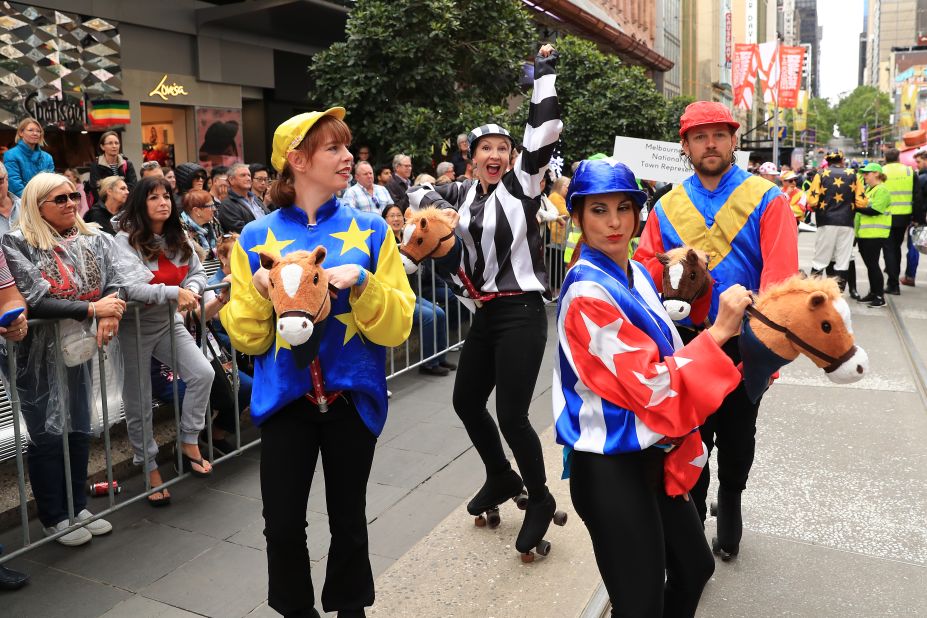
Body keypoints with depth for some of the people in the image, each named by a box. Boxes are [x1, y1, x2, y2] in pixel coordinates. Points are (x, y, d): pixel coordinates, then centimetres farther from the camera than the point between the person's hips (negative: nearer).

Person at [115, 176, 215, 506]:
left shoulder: (178, 238, 5)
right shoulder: (126, 239, -15)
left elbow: (198, 273, 4)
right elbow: (129, 287, -28)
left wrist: (191, 290, -19)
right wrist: (175, 292, -30)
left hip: (170, 323, 5)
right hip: (135, 328, -5)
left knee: (203, 373, -14)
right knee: (139, 405, 5)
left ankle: (189, 444, 4)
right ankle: (150, 469, 21)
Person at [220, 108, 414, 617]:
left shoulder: (370, 230, -2)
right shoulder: (257, 237, 0)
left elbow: (397, 326, -6)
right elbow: (247, 339, 1)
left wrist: (363, 284, -22)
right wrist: (257, 291, -16)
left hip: (352, 397, 0)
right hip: (285, 399, 0)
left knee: (348, 518, 14)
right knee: (283, 524, 8)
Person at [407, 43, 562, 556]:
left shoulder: (521, 184, -5)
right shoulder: (462, 194, 10)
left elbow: (545, 132, -14)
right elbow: (415, 192, 18)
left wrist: (544, 72, -8)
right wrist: (436, 204, -3)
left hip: (522, 312, -7)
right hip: (484, 313, 7)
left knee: (511, 414, -8)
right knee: (466, 402, 15)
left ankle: (540, 500, 16)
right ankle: (501, 478, 39)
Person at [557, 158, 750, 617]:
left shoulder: (635, 274, 5)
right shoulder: (588, 292, -22)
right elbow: (652, 387, -23)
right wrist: (718, 331, -20)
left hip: (651, 454, 9)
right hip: (610, 467, -9)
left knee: (694, 566, 25)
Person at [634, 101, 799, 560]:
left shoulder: (767, 200, -6)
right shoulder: (667, 207, 3)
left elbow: (780, 273, -17)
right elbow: (645, 267, 1)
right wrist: (658, 276, -24)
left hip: (742, 342, -1)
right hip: (685, 342, 2)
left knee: (736, 436, 16)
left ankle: (730, 503, 44)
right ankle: (692, 514, 34)